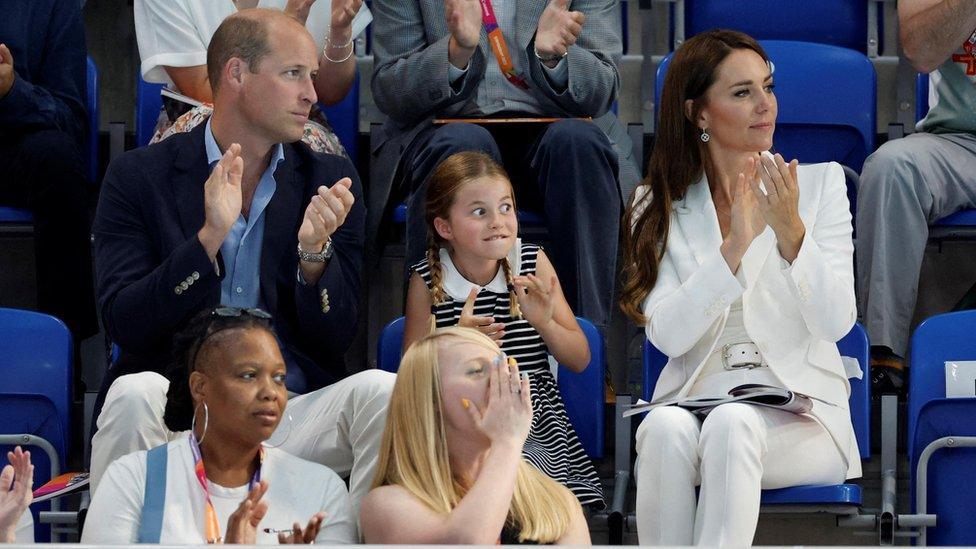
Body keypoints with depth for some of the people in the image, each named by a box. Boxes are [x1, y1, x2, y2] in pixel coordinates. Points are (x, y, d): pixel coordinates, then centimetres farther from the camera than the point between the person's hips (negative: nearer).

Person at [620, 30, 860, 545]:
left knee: (731, 424, -35)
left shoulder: (820, 182, 7)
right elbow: (667, 334, -6)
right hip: (694, 399, 1)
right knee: (665, 429, -34)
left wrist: (790, 232, -18)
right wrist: (735, 246, -17)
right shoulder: (658, 207, 9)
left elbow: (836, 322, -3)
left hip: (797, 411, -1)